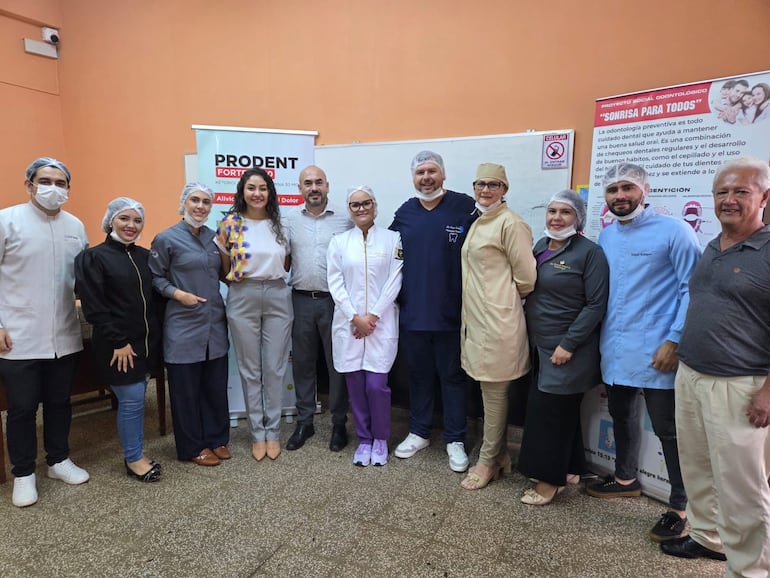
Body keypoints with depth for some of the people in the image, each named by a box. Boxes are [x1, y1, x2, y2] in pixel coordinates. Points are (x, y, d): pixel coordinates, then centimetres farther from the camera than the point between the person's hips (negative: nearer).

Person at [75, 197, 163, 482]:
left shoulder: (145, 256, 9)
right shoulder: (93, 257, -8)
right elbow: (93, 307, -13)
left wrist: (156, 335, 7)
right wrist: (118, 342, -15)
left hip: (147, 341, 5)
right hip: (117, 345, -5)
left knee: (135, 399, 13)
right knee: (132, 400, -1)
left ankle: (136, 451, 27)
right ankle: (133, 459, 16)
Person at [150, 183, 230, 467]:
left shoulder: (213, 237, 10)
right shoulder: (166, 238, -6)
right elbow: (155, 278, -4)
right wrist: (178, 293, -16)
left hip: (215, 324, 5)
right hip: (183, 326, -5)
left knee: (216, 386, 12)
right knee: (187, 389, 6)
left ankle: (217, 439, 29)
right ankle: (194, 447, 22)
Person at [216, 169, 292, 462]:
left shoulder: (279, 224, 6)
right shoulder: (229, 224, -2)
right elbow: (224, 267, 6)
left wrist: (271, 277, 4)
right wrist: (243, 282, 4)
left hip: (278, 298, 2)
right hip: (243, 300, -1)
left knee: (275, 369, 6)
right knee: (250, 370, 7)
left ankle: (273, 432, 20)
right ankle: (257, 433, 21)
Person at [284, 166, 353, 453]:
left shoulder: (345, 219, -1)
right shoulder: (289, 219, 5)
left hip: (334, 300, -2)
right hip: (301, 300, 2)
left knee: (337, 363, 6)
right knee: (302, 362, 11)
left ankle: (339, 423, 21)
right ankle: (304, 421, 26)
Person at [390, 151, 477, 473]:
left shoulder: (465, 208, -7)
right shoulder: (404, 213, 7)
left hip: (451, 312, -4)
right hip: (412, 312, 4)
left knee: (453, 376, 9)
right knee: (419, 374, 16)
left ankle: (455, 440, 24)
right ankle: (419, 432, 33)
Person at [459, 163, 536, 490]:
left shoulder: (510, 223, -12)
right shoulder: (478, 223, 14)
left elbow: (526, 277, -11)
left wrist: (508, 301, 3)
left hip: (498, 321, -9)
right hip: (476, 318, 9)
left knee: (495, 391, 4)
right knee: (489, 390, 16)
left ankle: (488, 461, 19)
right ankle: (500, 454, 31)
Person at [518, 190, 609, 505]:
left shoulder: (590, 252, -11)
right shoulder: (540, 246, 9)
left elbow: (596, 305, -15)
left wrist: (568, 344, -19)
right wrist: (529, 337, 11)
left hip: (567, 351, -7)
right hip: (539, 347, 7)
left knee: (549, 412, -1)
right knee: (563, 412, 16)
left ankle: (549, 478, 14)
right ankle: (569, 469, 30)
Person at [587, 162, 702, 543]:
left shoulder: (673, 231, -9)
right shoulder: (606, 236, 10)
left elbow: (691, 290, -12)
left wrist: (675, 341, -17)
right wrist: (601, 338, 13)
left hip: (656, 351, -6)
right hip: (615, 349, 7)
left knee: (668, 429, 3)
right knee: (621, 415, 20)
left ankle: (680, 508, 19)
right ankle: (625, 479, 41)